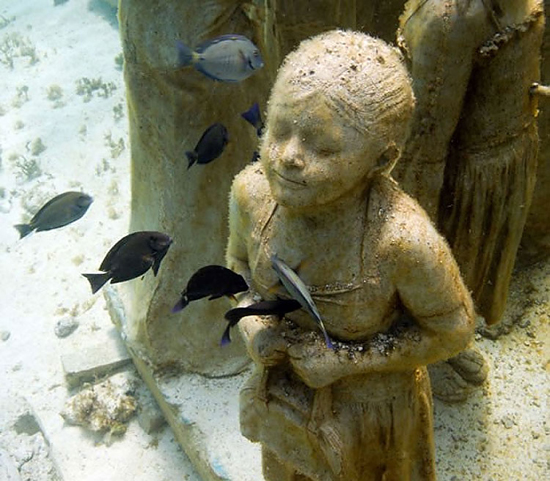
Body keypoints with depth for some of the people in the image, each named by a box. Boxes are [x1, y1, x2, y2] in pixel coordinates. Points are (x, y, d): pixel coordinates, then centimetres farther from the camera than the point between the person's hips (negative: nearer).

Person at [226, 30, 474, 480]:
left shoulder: (404, 240, -37)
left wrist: (346, 358, -25)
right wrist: (252, 323, -19)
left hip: (371, 406, -4)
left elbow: (451, 330, -19)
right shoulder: (252, 192, -23)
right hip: (285, 394, 4)